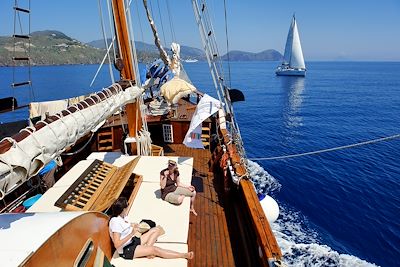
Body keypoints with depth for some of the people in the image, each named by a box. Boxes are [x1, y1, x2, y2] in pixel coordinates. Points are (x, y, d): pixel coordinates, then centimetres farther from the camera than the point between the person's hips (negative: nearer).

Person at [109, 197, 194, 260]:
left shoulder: (122, 216, 2)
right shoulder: (115, 222, -26)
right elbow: (117, 245, -31)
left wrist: (132, 226, 1)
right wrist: (132, 233, -34)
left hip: (132, 241, 10)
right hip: (126, 250, -10)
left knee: (156, 229, 8)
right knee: (155, 250, -22)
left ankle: (147, 251, -13)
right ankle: (184, 255, -15)